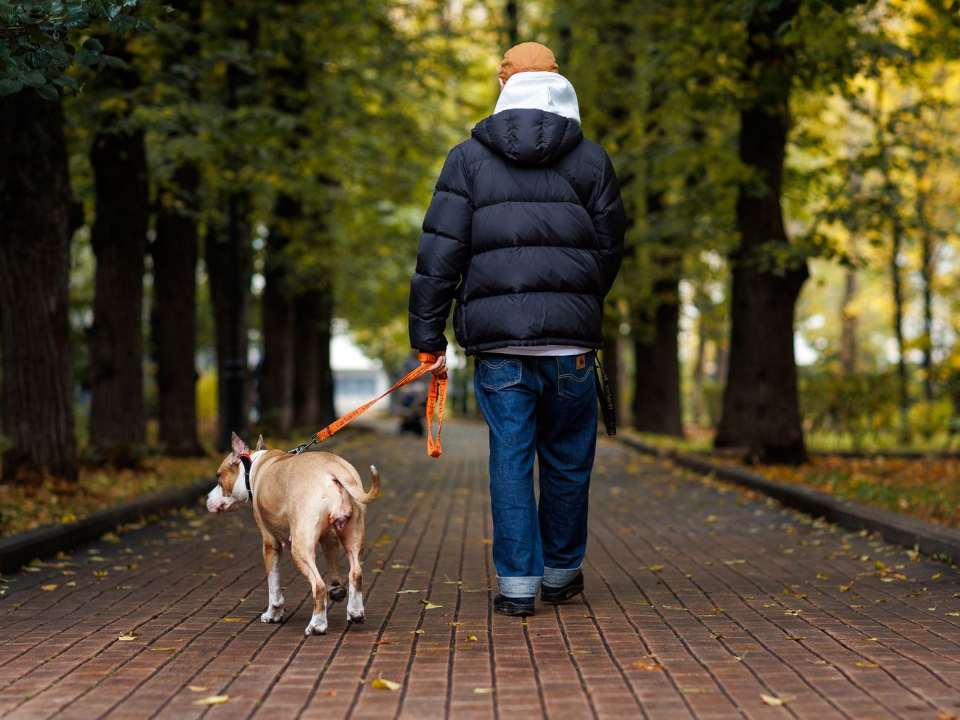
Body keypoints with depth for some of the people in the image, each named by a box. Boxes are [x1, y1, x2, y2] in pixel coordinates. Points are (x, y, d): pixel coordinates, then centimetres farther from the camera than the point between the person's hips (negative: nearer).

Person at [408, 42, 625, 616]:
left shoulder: (468, 159, 5)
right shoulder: (591, 160, 6)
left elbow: (440, 253, -1)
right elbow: (610, 250, 9)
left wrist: (428, 338, 1)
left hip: (498, 340, 0)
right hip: (571, 338, 0)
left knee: (510, 459, 6)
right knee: (567, 460, 13)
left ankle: (517, 583, 6)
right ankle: (562, 573, 26)